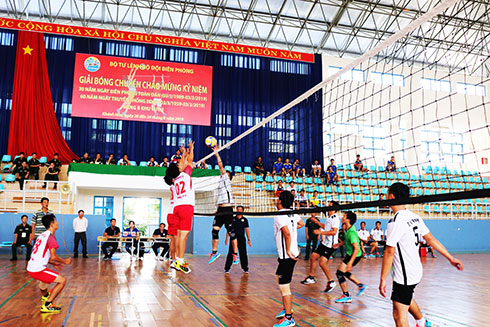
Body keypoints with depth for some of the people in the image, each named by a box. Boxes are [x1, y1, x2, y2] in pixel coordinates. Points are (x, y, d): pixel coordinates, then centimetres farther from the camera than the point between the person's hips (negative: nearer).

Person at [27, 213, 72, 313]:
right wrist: (65, 261, -1)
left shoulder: (42, 235, 15)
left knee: (46, 273, 41)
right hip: (38, 270, -10)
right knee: (62, 281, -8)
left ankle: (44, 296, 61)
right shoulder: (50, 236, -13)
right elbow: (53, 257, -18)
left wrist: (54, 264, 27)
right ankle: (46, 305, -11)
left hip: (30, 268, 10)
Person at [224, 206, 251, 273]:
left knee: (243, 254, 1)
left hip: (242, 239, 0)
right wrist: (227, 238, -1)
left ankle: (245, 268, 11)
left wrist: (249, 239, 0)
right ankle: (227, 268, 4)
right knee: (230, 253, -2)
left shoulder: (245, 220, 7)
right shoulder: (233, 219, 6)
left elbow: (247, 230, 6)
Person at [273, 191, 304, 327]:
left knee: (284, 286, -4)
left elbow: (287, 233, -30)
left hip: (287, 256, -10)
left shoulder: (279, 216, -18)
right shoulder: (292, 214, 8)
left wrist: (288, 251, -21)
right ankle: (286, 307, 33)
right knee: (280, 278, 24)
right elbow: (301, 223, 27)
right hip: (293, 252, 10)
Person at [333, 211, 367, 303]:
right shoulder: (348, 229, 2)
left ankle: (346, 296, 2)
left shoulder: (351, 233, -28)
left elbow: (356, 249, -32)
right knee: (344, 272, 23)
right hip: (350, 254, 10)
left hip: (354, 256, -10)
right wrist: (339, 244, 24)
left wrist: (350, 262, -35)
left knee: (340, 273, -8)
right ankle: (360, 285, 33)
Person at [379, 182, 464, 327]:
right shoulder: (414, 217, 2)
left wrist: (383, 279, -18)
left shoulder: (395, 221, -23)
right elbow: (431, 240, 6)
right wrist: (450, 257, 15)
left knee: (399, 315, -2)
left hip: (404, 276, -9)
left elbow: (389, 252, -23)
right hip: (416, 271, 9)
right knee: (406, 298, 34)